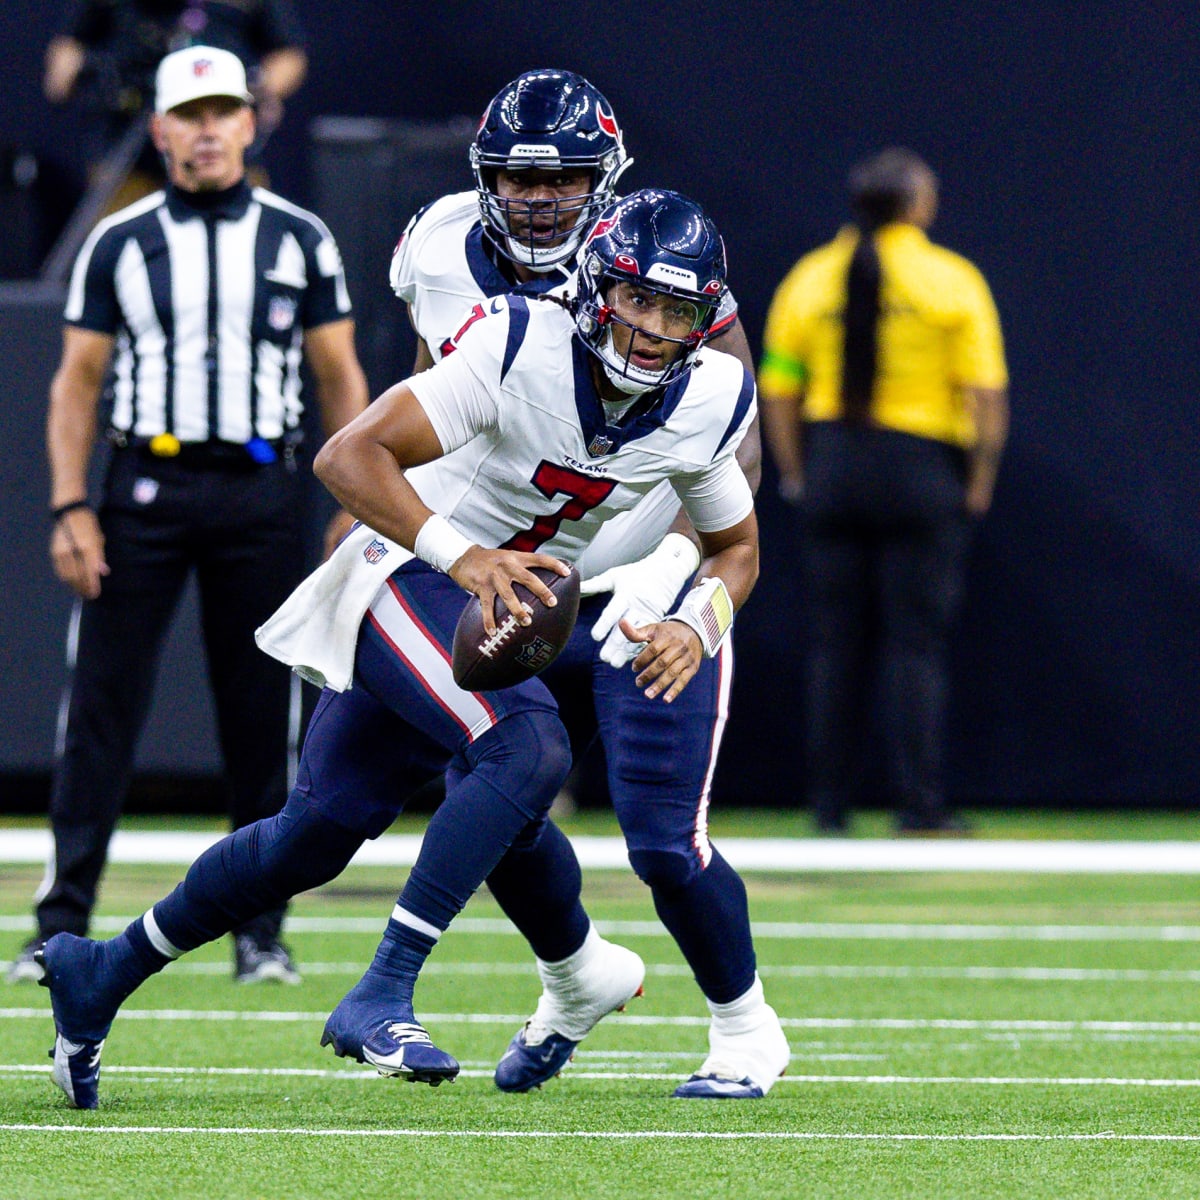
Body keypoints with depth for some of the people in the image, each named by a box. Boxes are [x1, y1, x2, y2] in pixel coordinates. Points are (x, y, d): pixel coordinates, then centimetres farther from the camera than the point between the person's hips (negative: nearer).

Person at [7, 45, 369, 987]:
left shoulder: (299, 240, 7)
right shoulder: (117, 244, 6)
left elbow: (340, 378, 9)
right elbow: (78, 381, 6)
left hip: (261, 492, 1)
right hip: (147, 486, -1)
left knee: (262, 716, 3)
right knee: (101, 707, -6)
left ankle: (261, 931, 11)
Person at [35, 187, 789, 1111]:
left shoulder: (707, 403, -7)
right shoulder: (525, 348, -24)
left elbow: (737, 546, 9)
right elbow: (349, 457, -26)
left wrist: (697, 625, -13)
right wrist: (461, 554, -39)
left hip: (503, 611, 6)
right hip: (407, 576, -6)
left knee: (320, 833, 11)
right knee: (530, 749, -31)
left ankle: (103, 973, 29)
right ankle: (382, 998, -28)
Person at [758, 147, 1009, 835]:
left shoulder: (810, 279, 6)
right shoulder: (951, 281, -4)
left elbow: (777, 392, 6)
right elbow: (988, 394, -9)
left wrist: (796, 476, 14)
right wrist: (980, 485, -1)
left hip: (831, 467, 3)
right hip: (922, 470, -3)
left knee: (835, 643, 7)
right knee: (917, 643, -1)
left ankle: (828, 805, 7)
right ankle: (920, 805, -4)